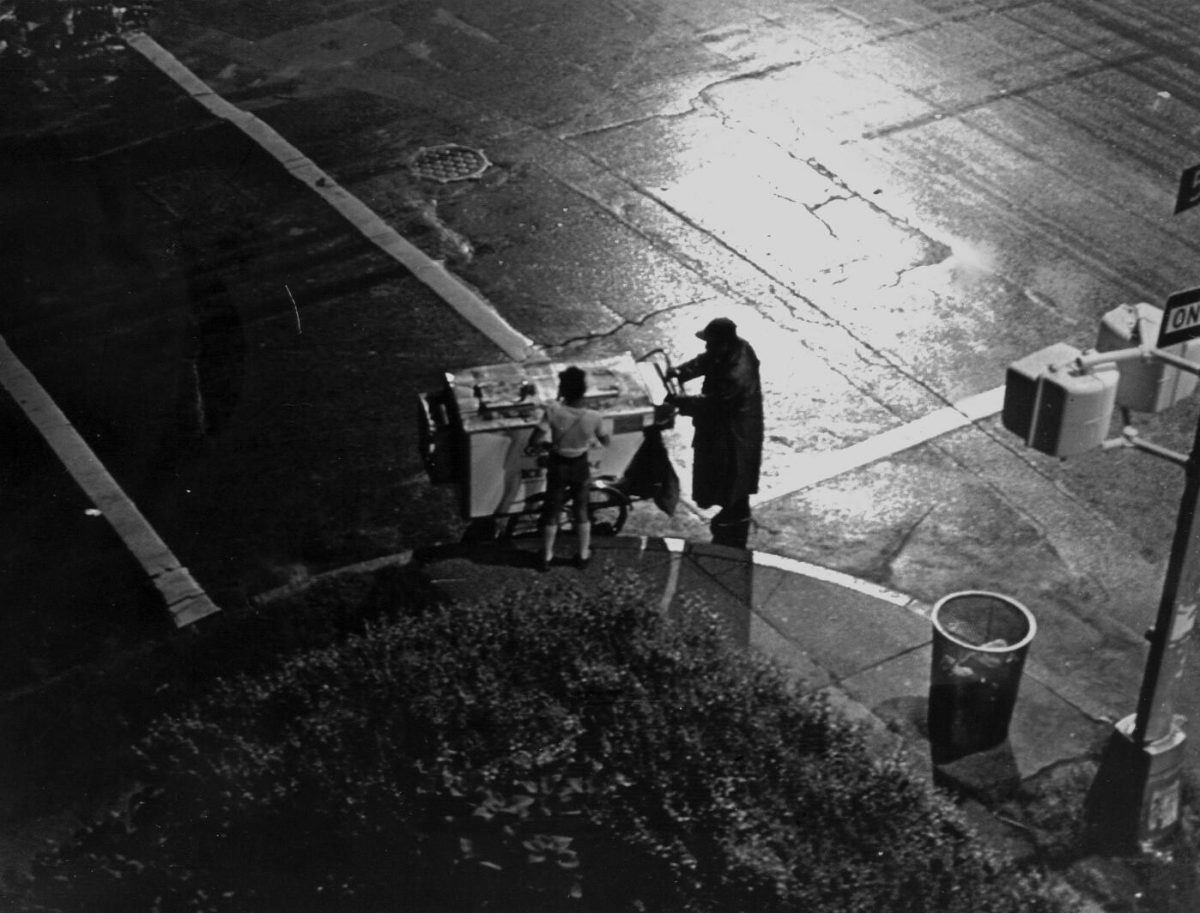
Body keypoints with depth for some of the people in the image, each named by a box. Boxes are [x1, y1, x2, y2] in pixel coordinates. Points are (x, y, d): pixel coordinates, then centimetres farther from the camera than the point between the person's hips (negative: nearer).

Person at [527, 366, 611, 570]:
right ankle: (583, 555, 35)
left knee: (551, 512, 19)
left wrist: (544, 441, -6)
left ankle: (546, 557, 32)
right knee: (581, 511, 22)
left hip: (558, 467, -1)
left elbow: (534, 441, -27)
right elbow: (606, 442, -6)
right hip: (580, 467, 1)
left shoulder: (553, 411, -28)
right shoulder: (594, 417, -23)